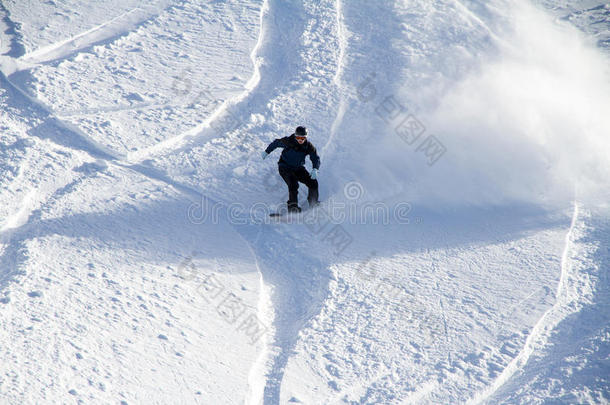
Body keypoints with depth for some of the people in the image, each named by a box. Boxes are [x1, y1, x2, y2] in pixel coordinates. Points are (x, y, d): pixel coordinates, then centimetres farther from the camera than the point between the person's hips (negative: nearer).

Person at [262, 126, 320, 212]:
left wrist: (315, 169, -25)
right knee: (293, 185, -27)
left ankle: (313, 204, 13)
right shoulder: (288, 141, -18)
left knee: (313, 183, -6)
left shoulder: (308, 146, -11)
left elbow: (316, 158, -6)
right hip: (285, 168, -4)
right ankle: (292, 206, -22)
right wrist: (266, 152, 10)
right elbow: (276, 143, -1)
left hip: (298, 168, 4)